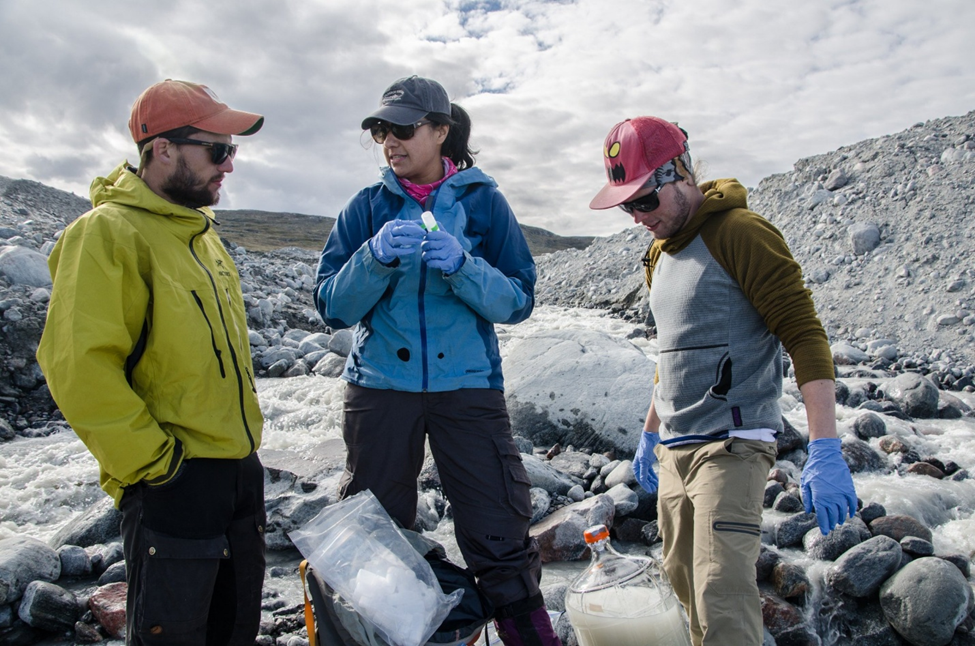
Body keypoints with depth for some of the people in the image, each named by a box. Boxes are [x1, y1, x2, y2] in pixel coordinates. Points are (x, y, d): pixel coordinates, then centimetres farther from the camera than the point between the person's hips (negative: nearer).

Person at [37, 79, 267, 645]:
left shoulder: (201, 232, 12)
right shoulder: (108, 233, -15)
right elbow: (79, 367, -23)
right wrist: (152, 461, -18)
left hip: (240, 467, 8)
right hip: (172, 481, -8)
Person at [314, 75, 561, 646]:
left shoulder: (483, 201, 2)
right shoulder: (368, 207, 5)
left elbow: (518, 300, -3)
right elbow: (332, 306, -2)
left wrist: (460, 265, -20)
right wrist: (377, 257, -19)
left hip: (468, 385, -1)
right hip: (380, 386, 2)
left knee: (501, 539, -2)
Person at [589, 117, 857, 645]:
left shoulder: (740, 233, -10)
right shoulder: (660, 253, 15)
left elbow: (805, 335, -15)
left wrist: (824, 451, -22)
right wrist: (650, 434, 25)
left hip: (730, 445, -8)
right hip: (674, 451, 8)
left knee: (722, 602, -14)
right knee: (684, 581, 15)